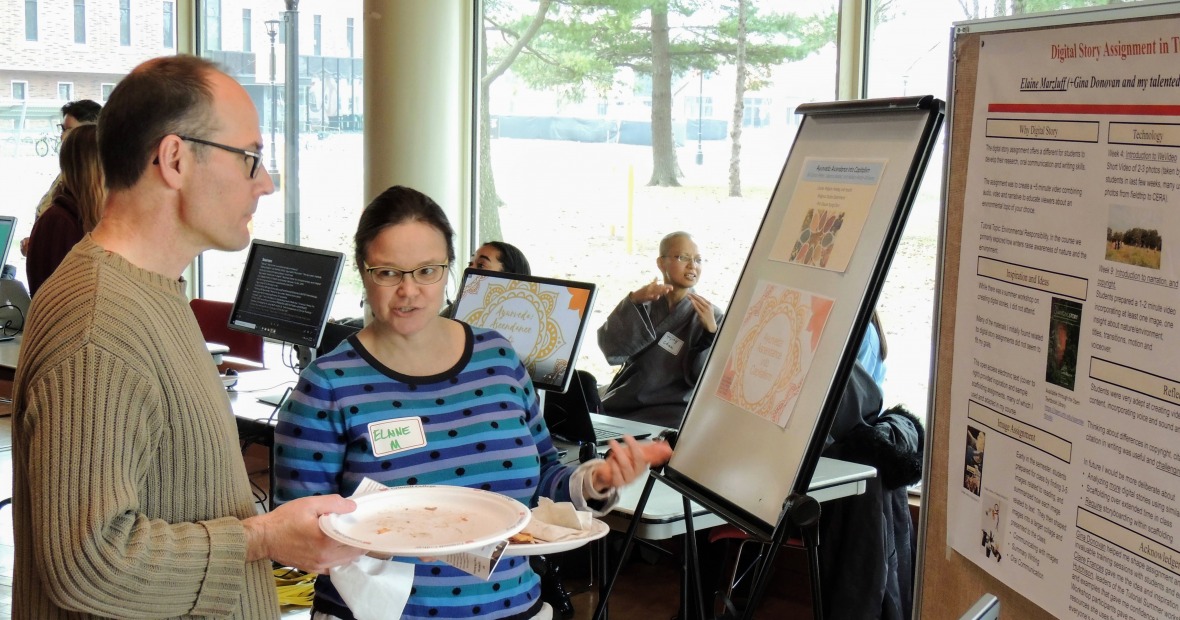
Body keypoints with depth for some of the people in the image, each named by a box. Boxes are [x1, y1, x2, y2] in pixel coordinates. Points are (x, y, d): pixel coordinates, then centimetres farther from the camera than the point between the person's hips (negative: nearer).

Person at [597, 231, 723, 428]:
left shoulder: (711, 315, 4)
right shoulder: (643, 302, 10)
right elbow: (612, 350, -8)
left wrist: (711, 331, -19)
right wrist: (633, 301, -21)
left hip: (671, 414, -3)